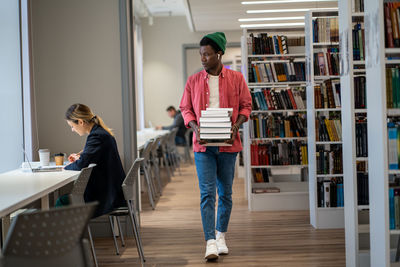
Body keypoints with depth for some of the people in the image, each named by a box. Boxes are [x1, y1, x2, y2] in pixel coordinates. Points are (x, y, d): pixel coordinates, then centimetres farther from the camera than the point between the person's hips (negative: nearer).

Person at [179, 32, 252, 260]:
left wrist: (236, 125, -11)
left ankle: (221, 236, 27)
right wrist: (195, 127, -9)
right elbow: (186, 108, 9)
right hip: (203, 145, 0)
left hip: (228, 144, 0)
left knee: (225, 193, 10)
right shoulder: (194, 81, 5)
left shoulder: (236, 79, 3)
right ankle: (210, 242, -8)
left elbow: (246, 106, 6)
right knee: (207, 193, -8)